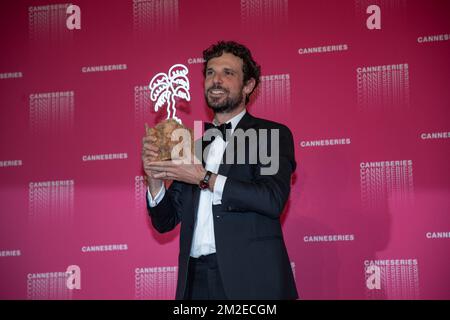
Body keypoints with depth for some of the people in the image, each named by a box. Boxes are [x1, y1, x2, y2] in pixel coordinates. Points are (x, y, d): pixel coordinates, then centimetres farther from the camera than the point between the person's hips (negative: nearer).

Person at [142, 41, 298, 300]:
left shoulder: (273, 134, 1)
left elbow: (273, 200, -15)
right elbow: (165, 222, 15)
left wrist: (204, 178, -15)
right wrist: (155, 178, -3)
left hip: (251, 278, -4)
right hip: (197, 278, 4)